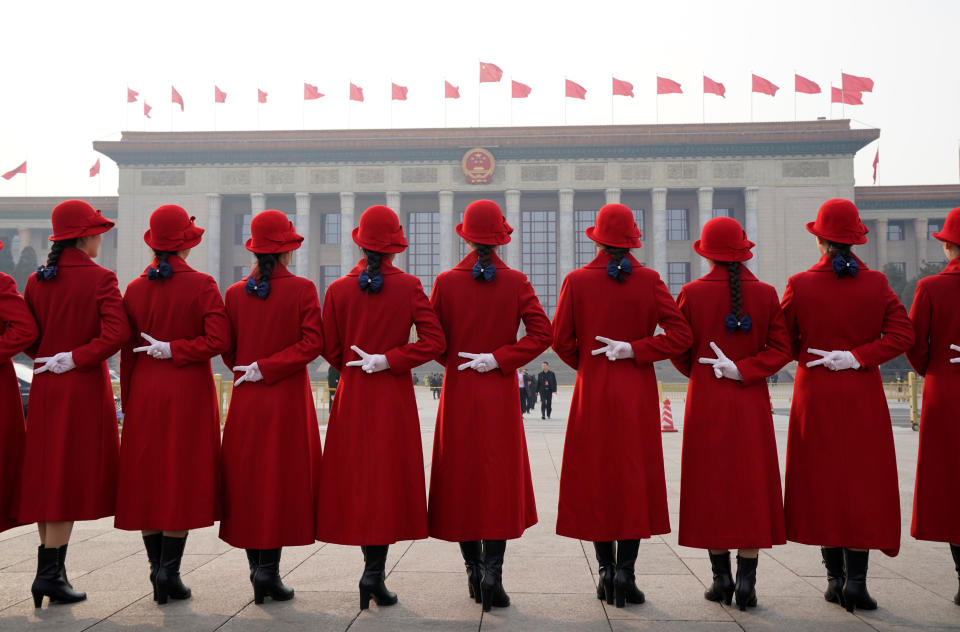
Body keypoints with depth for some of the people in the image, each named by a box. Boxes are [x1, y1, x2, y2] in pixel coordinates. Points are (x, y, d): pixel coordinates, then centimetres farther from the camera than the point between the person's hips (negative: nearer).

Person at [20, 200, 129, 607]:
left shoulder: (36, 280, 5)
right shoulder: (100, 279, -10)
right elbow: (117, 333, -20)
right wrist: (75, 358, -12)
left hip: (43, 388, 6)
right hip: (84, 388, -6)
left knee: (47, 475, 13)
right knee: (71, 476, 0)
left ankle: (49, 571, 22)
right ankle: (51, 573, 2)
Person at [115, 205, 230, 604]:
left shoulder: (134, 289, 4)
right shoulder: (202, 286, -6)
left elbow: (126, 350, 7)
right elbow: (219, 339, -17)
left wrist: (128, 401, 15)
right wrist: (175, 350, -7)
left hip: (144, 394, 4)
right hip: (189, 393, -3)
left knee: (146, 478, 10)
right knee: (182, 478, 1)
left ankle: (157, 570, 16)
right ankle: (169, 572, 1)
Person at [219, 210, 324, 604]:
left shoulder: (235, 293, 2)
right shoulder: (303, 290, -6)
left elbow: (228, 351, 5)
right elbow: (311, 344, -14)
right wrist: (267, 368, -9)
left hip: (246, 401, 3)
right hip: (288, 400, -3)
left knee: (248, 481, 10)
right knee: (283, 480, 3)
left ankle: (258, 570, 14)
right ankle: (268, 569, -1)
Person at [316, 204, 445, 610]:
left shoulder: (338, 290, -1)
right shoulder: (409, 287, -5)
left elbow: (330, 350, 3)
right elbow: (433, 341, -12)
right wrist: (388, 361, -9)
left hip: (351, 396, 2)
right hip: (395, 398, -2)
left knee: (356, 479, 11)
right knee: (388, 478, 3)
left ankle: (372, 570, 19)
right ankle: (374, 572, -3)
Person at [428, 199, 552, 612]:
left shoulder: (445, 282, -3)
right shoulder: (516, 282, -3)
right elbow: (542, 333, -11)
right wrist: (499, 358, -8)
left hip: (458, 393, 1)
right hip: (501, 395, 0)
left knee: (461, 479, 10)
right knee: (500, 480, 4)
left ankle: (474, 572, 19)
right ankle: (492, 573, -6)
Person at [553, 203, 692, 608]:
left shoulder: (577, 281, -3)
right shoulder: (649, 281, -2)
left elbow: (561, 341, -1)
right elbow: (680, 335, -8)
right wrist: (634, 351, -7)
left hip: (592, 393, 0)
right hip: (638, 395, 0)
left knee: (596, 478, 8)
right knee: (636, 478, 6)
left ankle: (607, 570, 10)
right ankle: (625, 571, 3)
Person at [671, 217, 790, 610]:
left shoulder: (692, 293, -5)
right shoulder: (766, 293, 0)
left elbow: (679, 351, 0)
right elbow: (781, 348, -4)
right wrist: (742, 369, -7)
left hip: (706, 403, -1)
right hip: (752, 405, 1)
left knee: (712, 485, 7)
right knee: (752, 487, 6)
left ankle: (721, 578, 12)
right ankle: (746, 580, 7)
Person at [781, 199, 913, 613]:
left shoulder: (799, 286, -6)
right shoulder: (876, 284, -2)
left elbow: (785, 344, 1)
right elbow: (902, 334, -9)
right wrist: (857, 357, -9)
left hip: (815, 397, 0)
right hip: (864, 397, 1)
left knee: (823, 483, 8)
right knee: (863, 483, 6)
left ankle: (835, 578, 14)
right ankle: (856, 580, 2)